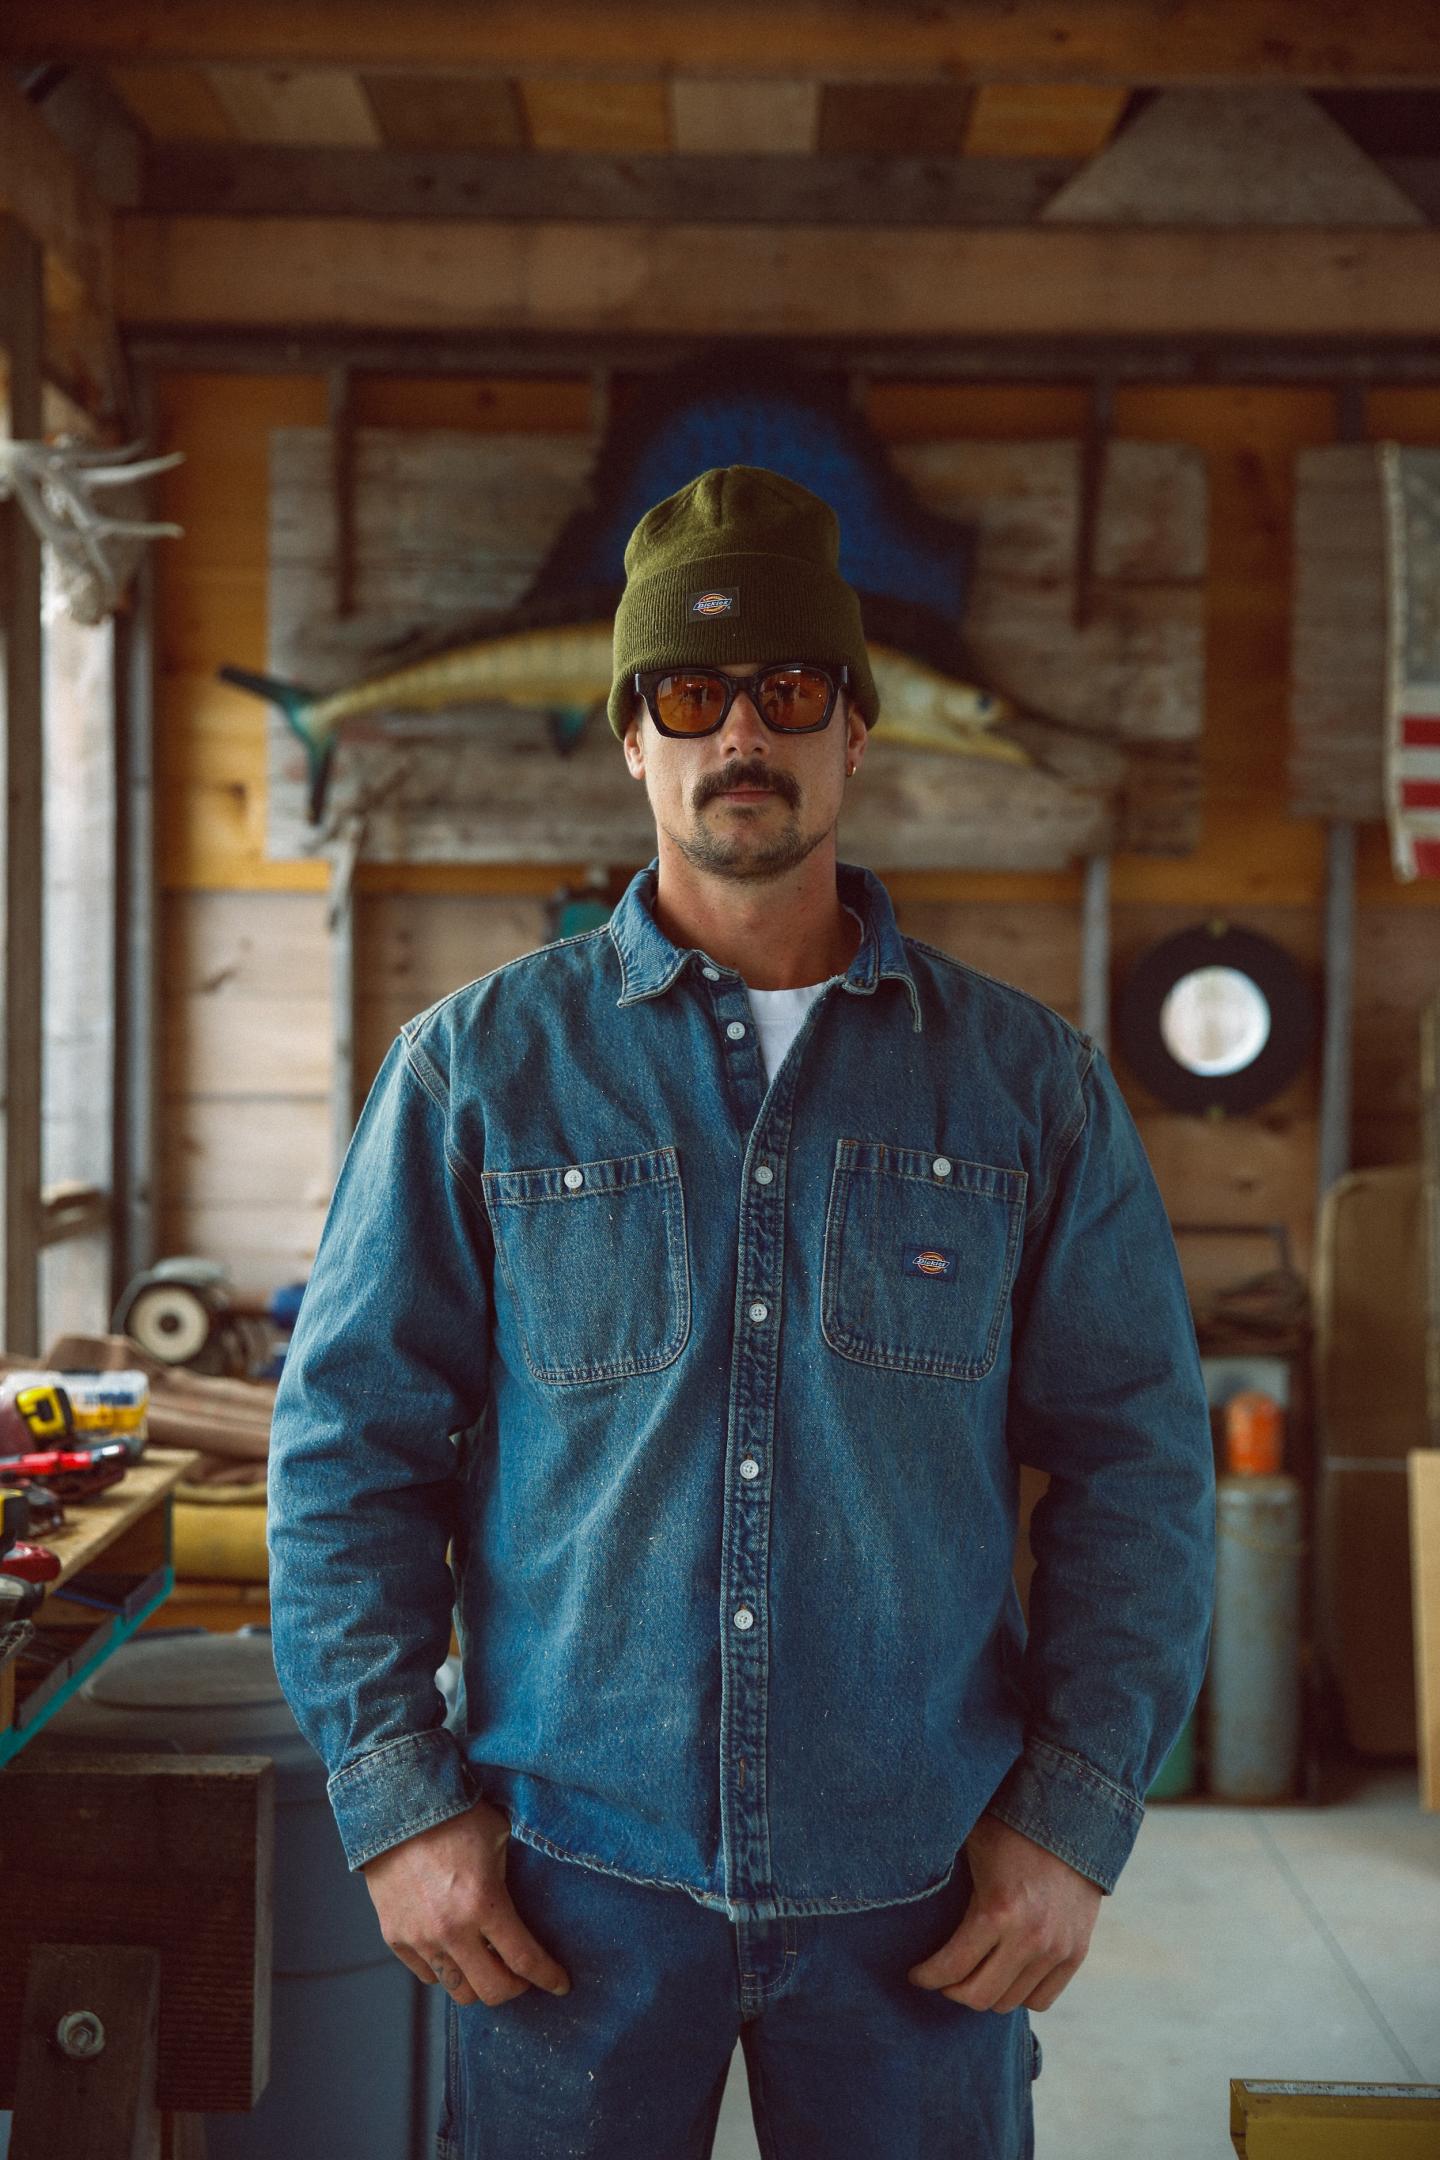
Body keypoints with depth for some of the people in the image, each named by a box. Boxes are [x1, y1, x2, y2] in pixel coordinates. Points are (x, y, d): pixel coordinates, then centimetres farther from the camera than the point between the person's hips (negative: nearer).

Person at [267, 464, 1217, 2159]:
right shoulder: (477, 1068, 1)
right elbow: (352, 1443, 2)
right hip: (573, 1874, 0)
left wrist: (1078, 1819, -3)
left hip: (925, 1889, 1)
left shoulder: (1030, 1082, 3)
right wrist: (392, 1798, -4)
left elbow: (1136, 1460, 4)